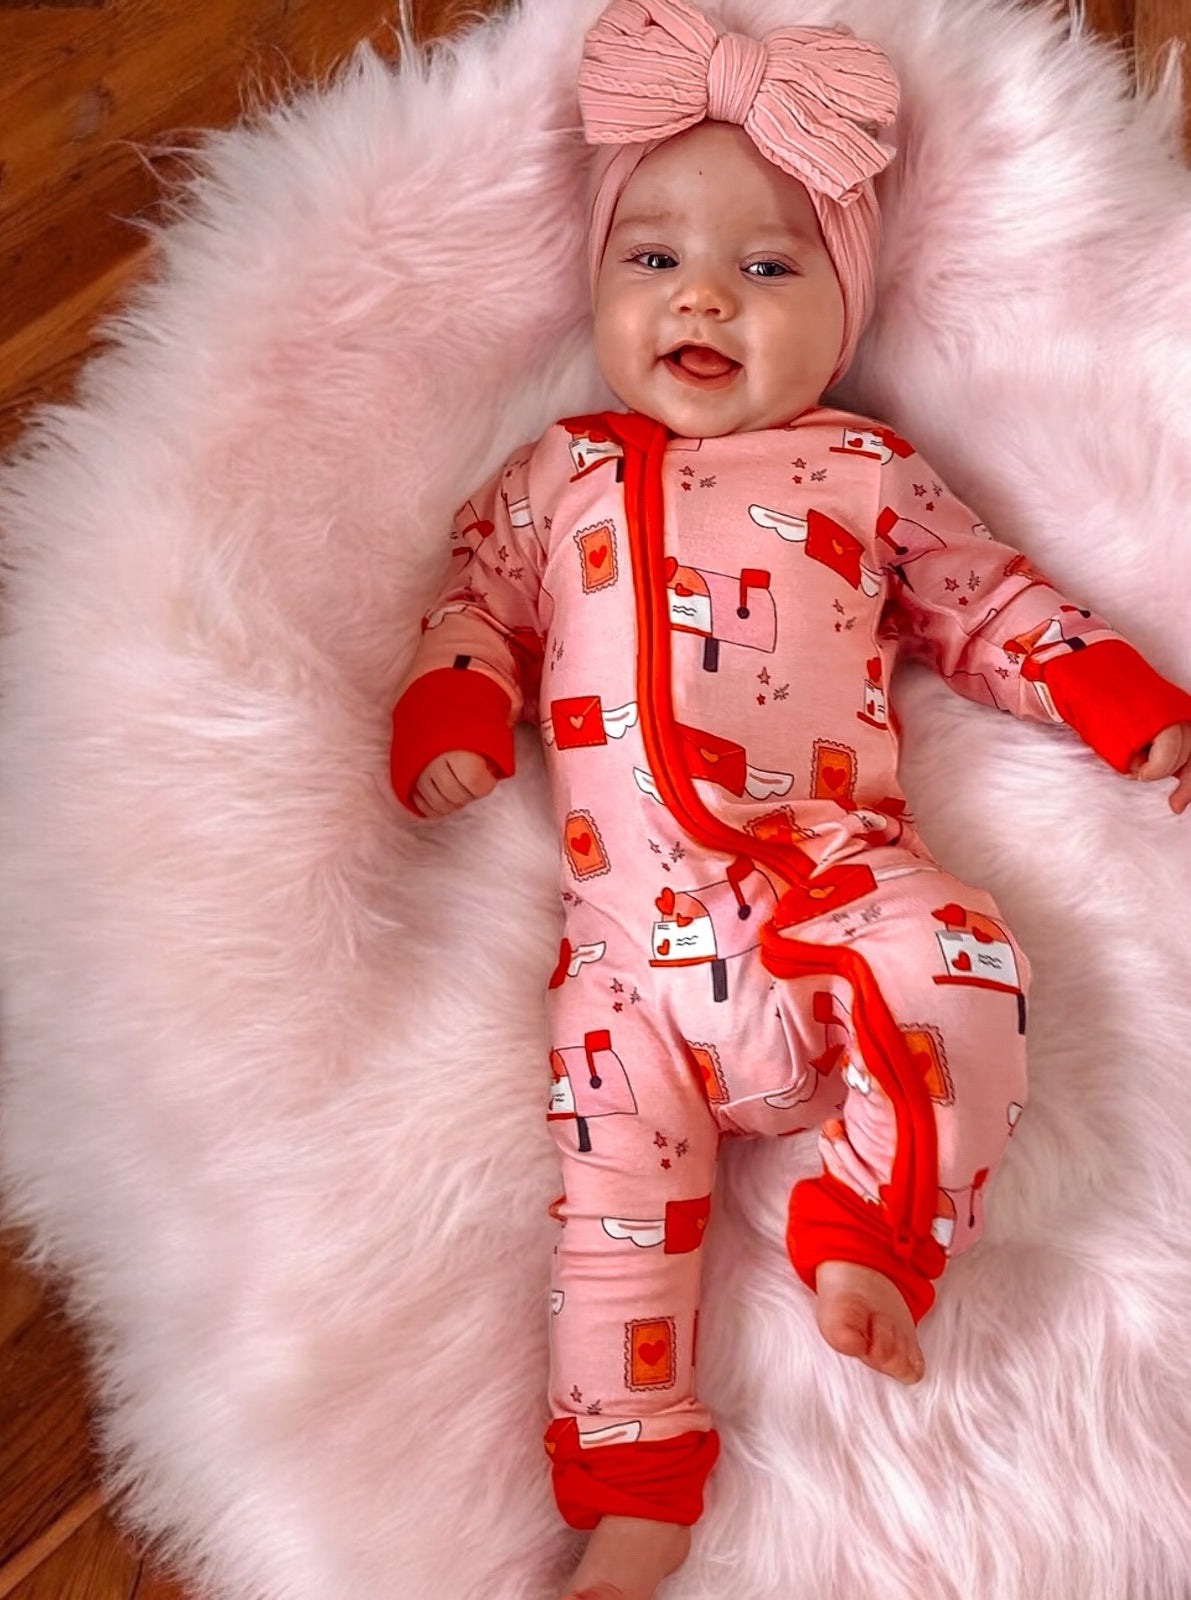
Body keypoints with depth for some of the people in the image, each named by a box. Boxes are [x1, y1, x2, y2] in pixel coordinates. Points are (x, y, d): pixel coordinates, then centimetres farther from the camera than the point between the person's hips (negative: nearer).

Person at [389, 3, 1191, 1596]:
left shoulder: (871, 471, 17)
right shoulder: (560, 474, 20)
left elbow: (993, 605, 20)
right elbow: (477, 600, 20)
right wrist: (452, 722, 0)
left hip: (843, 883, 0)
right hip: (637, 934, 1)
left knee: (965, 962, -28)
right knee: (613, 1165, -9)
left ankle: (864, 1231, -10)